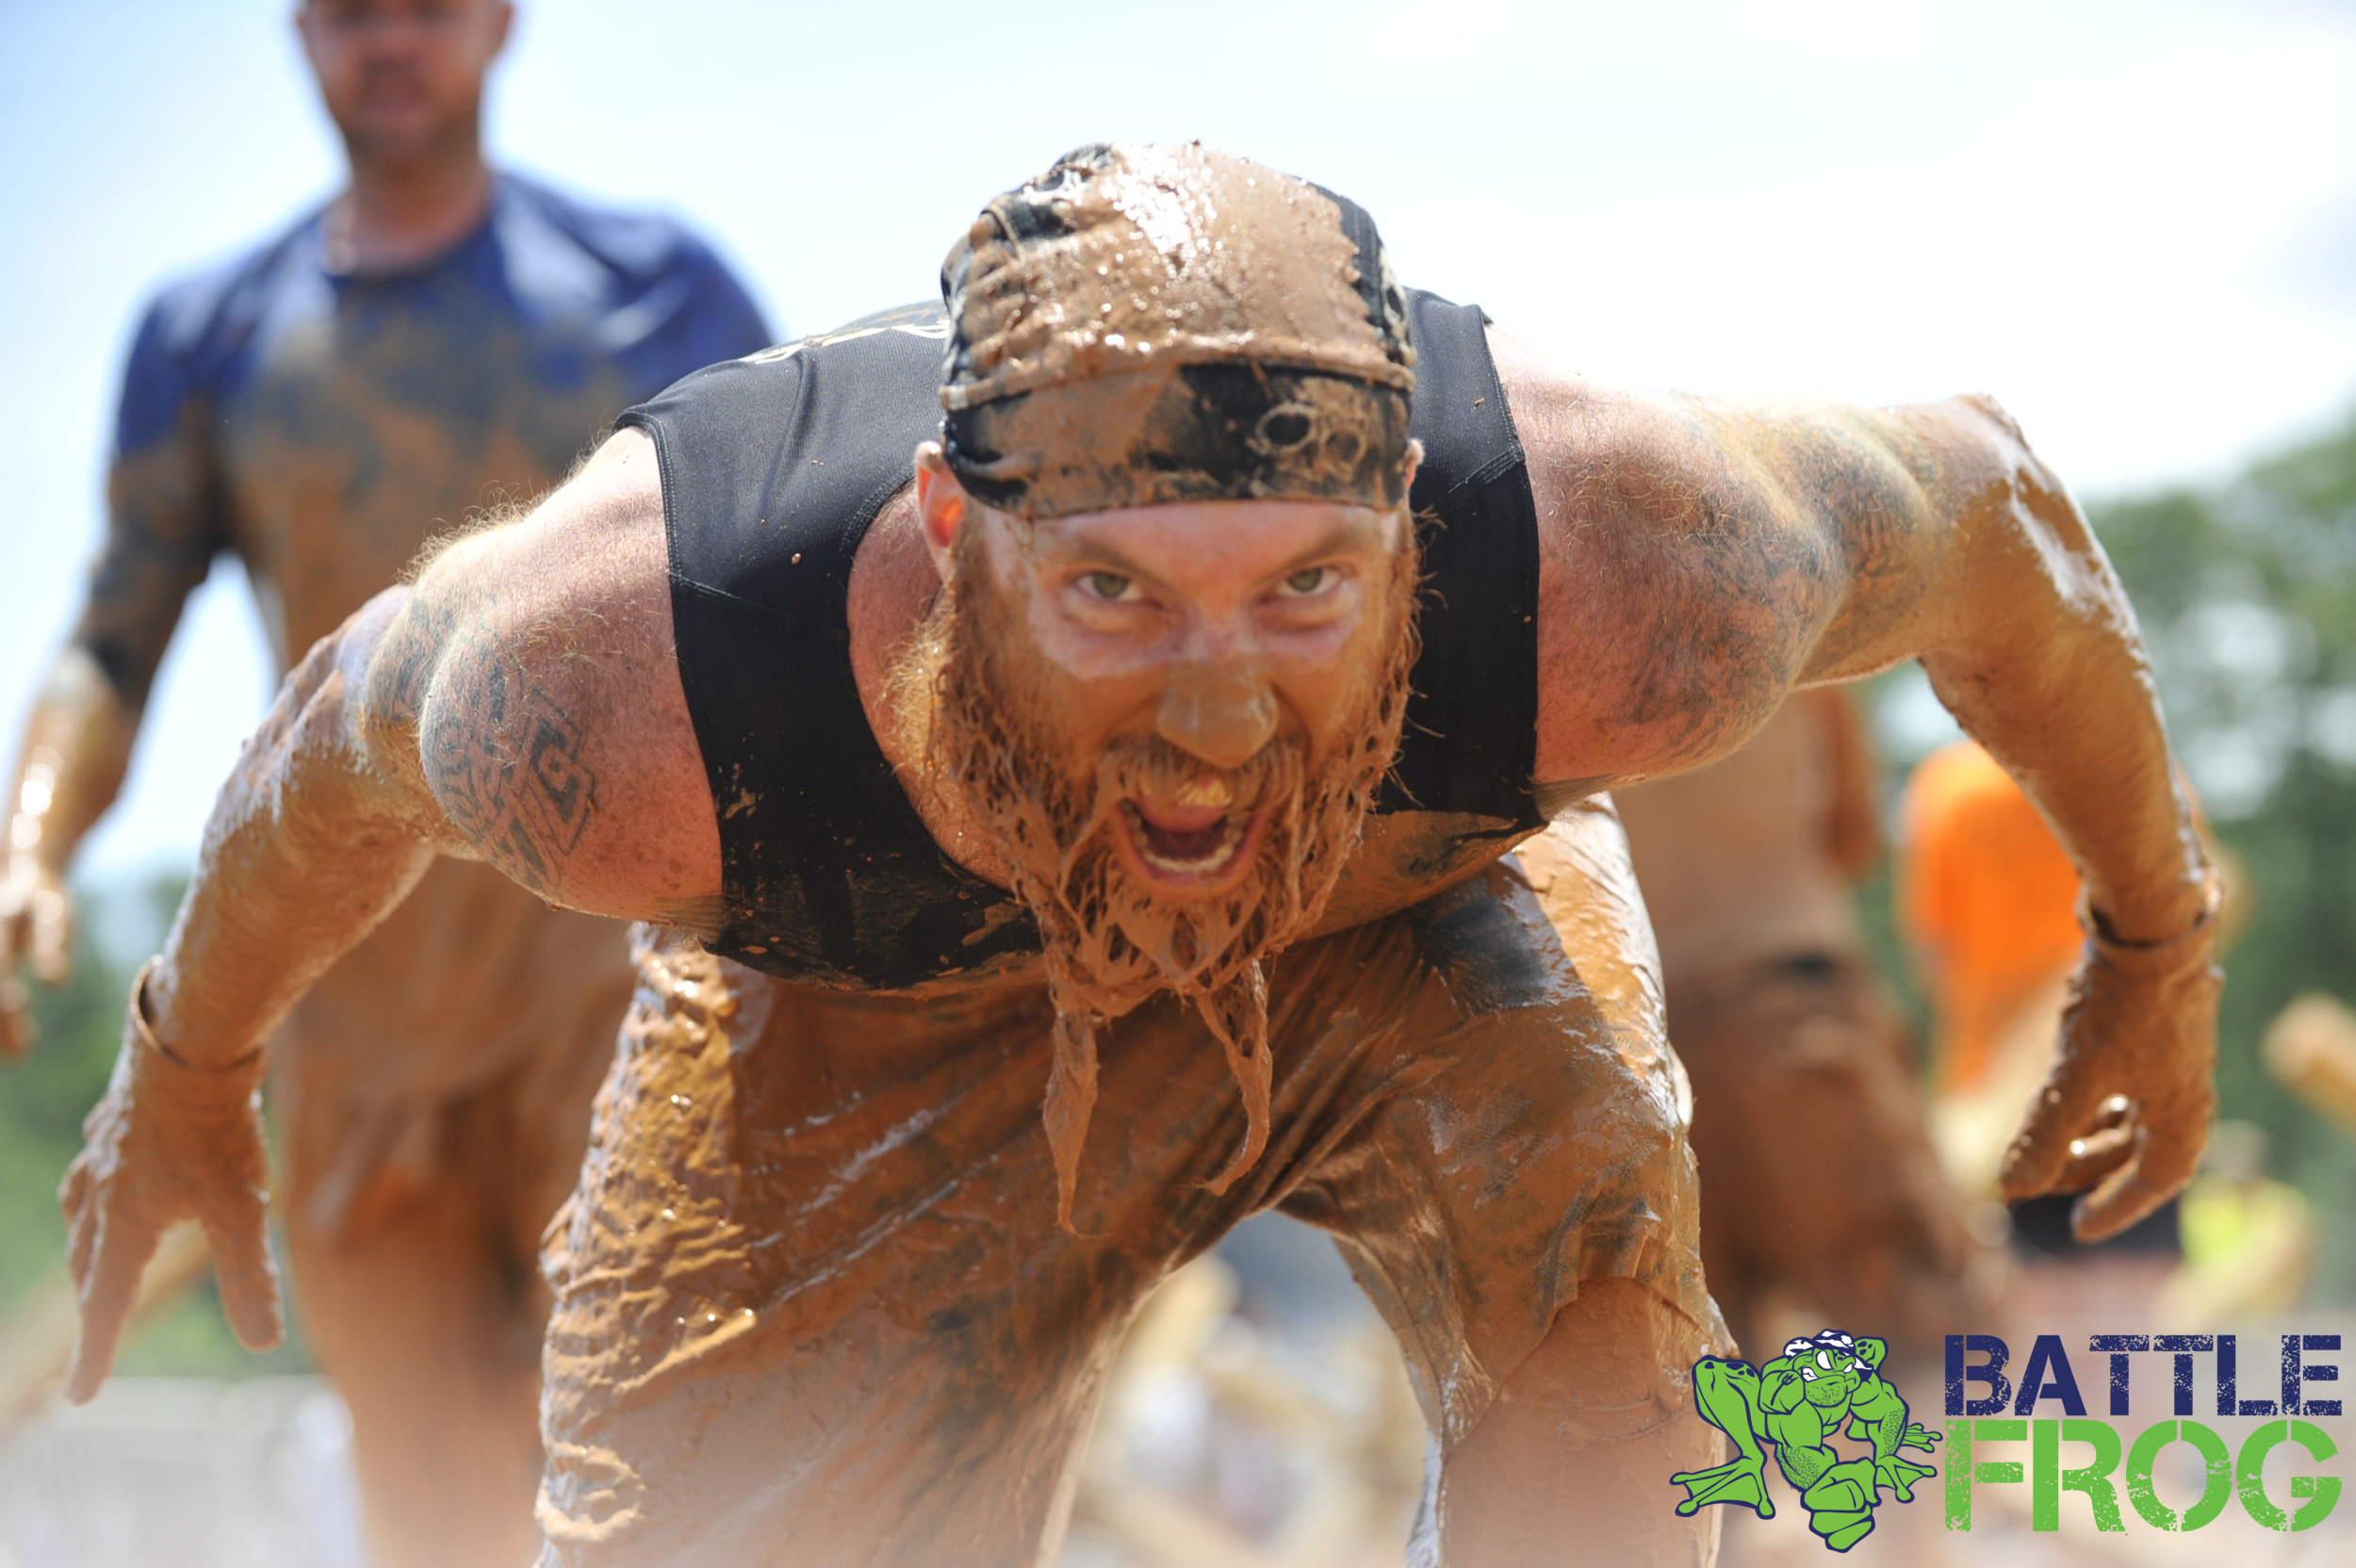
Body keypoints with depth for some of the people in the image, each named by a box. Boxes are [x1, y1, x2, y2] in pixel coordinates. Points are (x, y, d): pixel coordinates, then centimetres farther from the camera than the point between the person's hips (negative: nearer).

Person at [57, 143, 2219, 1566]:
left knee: (1580, 1221, -32)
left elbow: (1986, 517, -16)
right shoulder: (605, 716, -41)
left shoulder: (1617, 590, -41)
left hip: (1407, 911, 0)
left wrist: (2157, 943, 2)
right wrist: (188, 1064, 7)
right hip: (866, 1016, 1)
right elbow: (341, 746, -14)